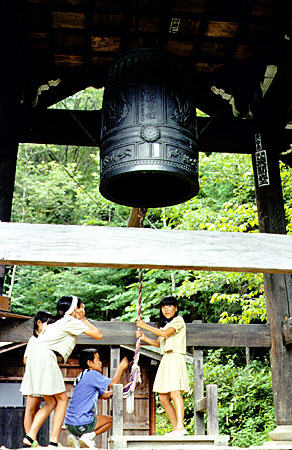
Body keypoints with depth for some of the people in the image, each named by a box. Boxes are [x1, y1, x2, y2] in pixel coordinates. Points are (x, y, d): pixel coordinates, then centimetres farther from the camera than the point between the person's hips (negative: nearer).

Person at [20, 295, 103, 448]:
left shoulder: (55, 322, 26)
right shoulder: (70, 321, 1)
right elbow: (98, 335, 3)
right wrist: (83, 320, 15)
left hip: (35, 357, 9)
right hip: (45, 358, -9)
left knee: (51, 402, 11)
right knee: (62, 399, -2)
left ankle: (30, 436, 3)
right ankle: (53, 441, -7)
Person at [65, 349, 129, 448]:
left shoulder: (83, 376, 18)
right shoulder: (92, 374, -10)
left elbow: (103, 395, 21)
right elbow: (113, 384, -13)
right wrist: (121, 367, 0)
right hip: (81, 424, -8)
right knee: (111, 419, 9)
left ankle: (75, 436, 13)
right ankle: (88, 437, -4)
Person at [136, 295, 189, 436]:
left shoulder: (178, 320, 0)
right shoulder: (165, 323, 25)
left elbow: (165, 333, -13)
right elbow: (159, 343, 26)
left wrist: (145, 326, -7)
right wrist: (144, 337, 12)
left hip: (176, 358, -8)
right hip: (166, 360, 8)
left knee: (175, 392, -21)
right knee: (163, 397, 4)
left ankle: (180, 426, -28)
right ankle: (176, 428, 8)